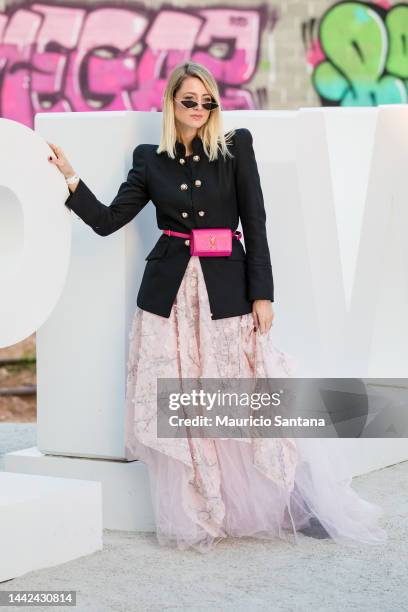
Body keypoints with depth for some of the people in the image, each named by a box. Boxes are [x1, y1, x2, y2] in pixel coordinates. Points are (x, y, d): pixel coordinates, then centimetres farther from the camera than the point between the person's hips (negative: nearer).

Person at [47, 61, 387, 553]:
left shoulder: (236, 146, 3)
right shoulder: (150, 159, 8)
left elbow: (255, 223, -1)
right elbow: (108, 220, 5)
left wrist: (261, 293, -6)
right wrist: (70, 179, -6)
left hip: (226, 290, -2)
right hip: (170, 295, 2)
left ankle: (301, 507, 15)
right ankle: (192, 524, 13)